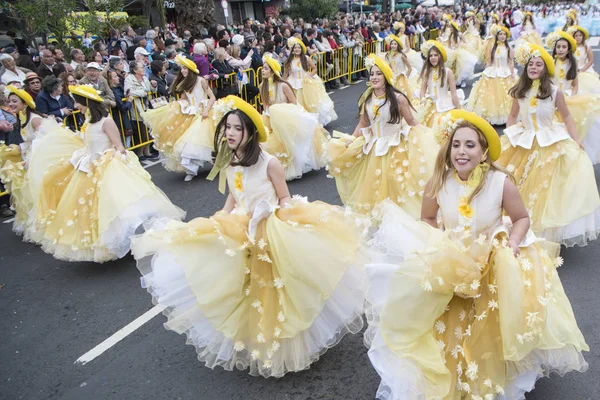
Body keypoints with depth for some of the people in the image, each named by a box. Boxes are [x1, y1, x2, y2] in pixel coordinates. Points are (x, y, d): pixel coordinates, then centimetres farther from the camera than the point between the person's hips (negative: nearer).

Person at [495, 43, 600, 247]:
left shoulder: (555, 91, -8)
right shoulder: (519, 92, -1)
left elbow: (566, 117, 1)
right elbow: (512, 117, 10)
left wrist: (575, 139, -7)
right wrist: (507, 139, 2)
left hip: (552, 143, -2)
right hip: (523, 142, 3)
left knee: (545, 187, -4)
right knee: (522, 186, 6)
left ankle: (548, 229, 11)